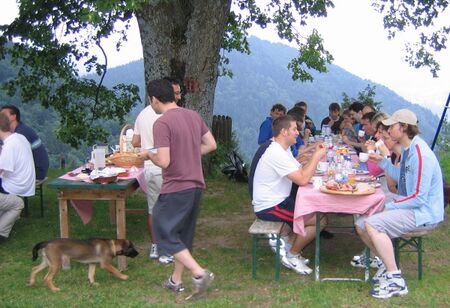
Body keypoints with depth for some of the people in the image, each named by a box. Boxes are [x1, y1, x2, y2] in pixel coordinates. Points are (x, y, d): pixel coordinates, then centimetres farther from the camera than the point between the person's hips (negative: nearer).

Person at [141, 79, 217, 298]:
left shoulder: (162, 123, -17)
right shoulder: (194, 116, 6)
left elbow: (164, 162, -21)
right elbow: (211, 145, 12)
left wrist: (148, 155, -1)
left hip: (176, 188, -8)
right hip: (195, 185, 8)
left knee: (164, 233, 3)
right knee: (183, 233, 18)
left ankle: (200, 273, -6)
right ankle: (176, 280, 28)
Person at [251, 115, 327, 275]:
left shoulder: (282, 149, 11)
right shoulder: (276, 153, -22)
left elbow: (301, 172, 11)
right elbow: (302, 180, -26)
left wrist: (315, 155, -2)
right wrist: (317, 157, -15)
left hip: (278, 201, 11)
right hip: (269, 207, -11)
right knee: (320, 219, -13)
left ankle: (290, 248, 16)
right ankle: (292, 256, 4)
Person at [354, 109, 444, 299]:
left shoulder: (420, 154, -23)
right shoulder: (407, 149, 8)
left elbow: (419, 197, -24)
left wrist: (388, 207, -18)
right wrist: (382, 161, 12)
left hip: (423, 213, -10)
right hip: (410, 205, 10)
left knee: (373, 224, -27)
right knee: (361, 224, 6)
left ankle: (395, 280, -20)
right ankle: (387, 263, 15)